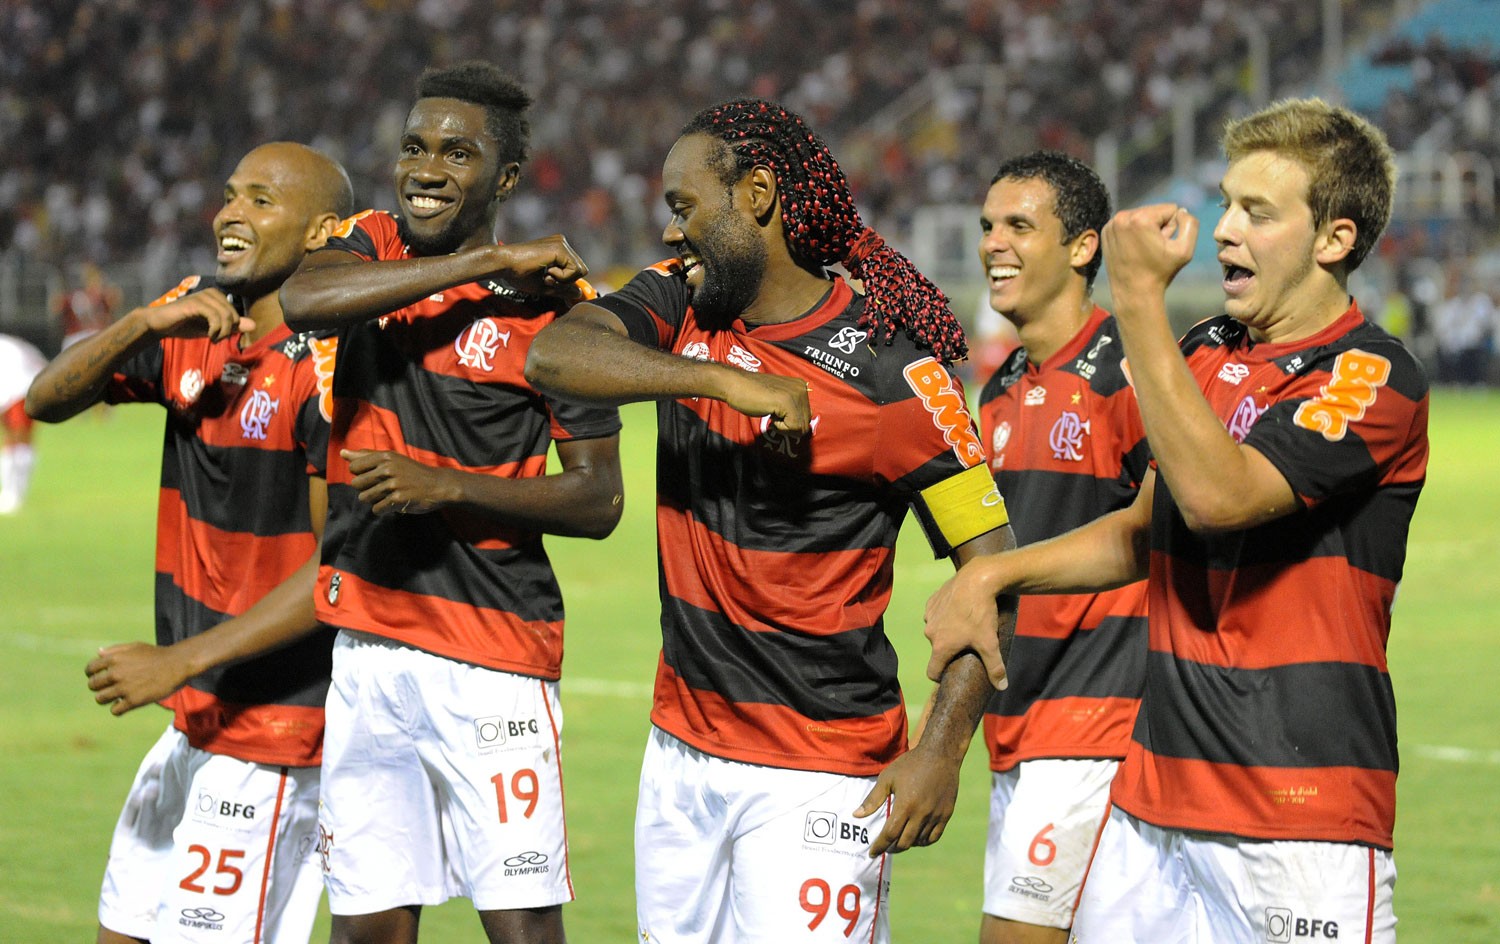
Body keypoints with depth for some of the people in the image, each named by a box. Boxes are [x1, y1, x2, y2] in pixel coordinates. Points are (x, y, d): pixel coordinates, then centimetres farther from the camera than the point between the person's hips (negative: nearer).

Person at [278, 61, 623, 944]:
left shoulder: (552, 306, -4)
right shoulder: (374, 248, 9)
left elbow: (598, 500, -5)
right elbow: (304, 298, -15)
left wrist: (445, 486, -17)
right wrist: (489, 263, -17)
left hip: (494, 654, -4)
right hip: (367, 645, 4)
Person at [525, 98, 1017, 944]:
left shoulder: (891, 372, -12)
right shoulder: (681, 304, 5)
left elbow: (991, 563, -11)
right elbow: (552, 357, -14)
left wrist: (942, 752, -20)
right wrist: (727, 379, -26)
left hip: (819, 774, -6)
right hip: (682, 748, 6)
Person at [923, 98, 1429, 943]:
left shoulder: (1375, 380, -11)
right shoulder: (1206, 354, 14)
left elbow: (1217, 494, -24)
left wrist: (1141, 300, -21)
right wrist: (993, 573, 14)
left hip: (1305, 804, -7)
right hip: (1156, 791, 7)